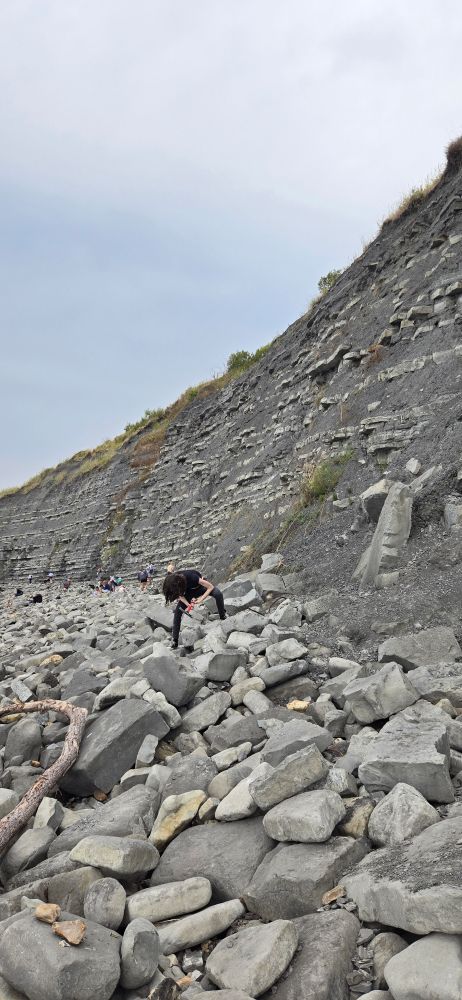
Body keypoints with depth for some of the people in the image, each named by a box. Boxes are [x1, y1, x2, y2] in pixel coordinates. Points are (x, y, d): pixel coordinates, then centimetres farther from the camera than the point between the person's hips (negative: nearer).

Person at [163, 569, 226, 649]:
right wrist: (188, 604, -26)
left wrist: (200, 600, -33)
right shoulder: (174, 582, -29)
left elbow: (210, 587, -31)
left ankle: (223, 616, -12)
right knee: (178, 611, -13)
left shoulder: (191, 577, -41)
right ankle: (174, 640, -4)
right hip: (189, 591, 3)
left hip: (200, 587, -3)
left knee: (218, 594, -33)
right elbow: (179, 595, -9)